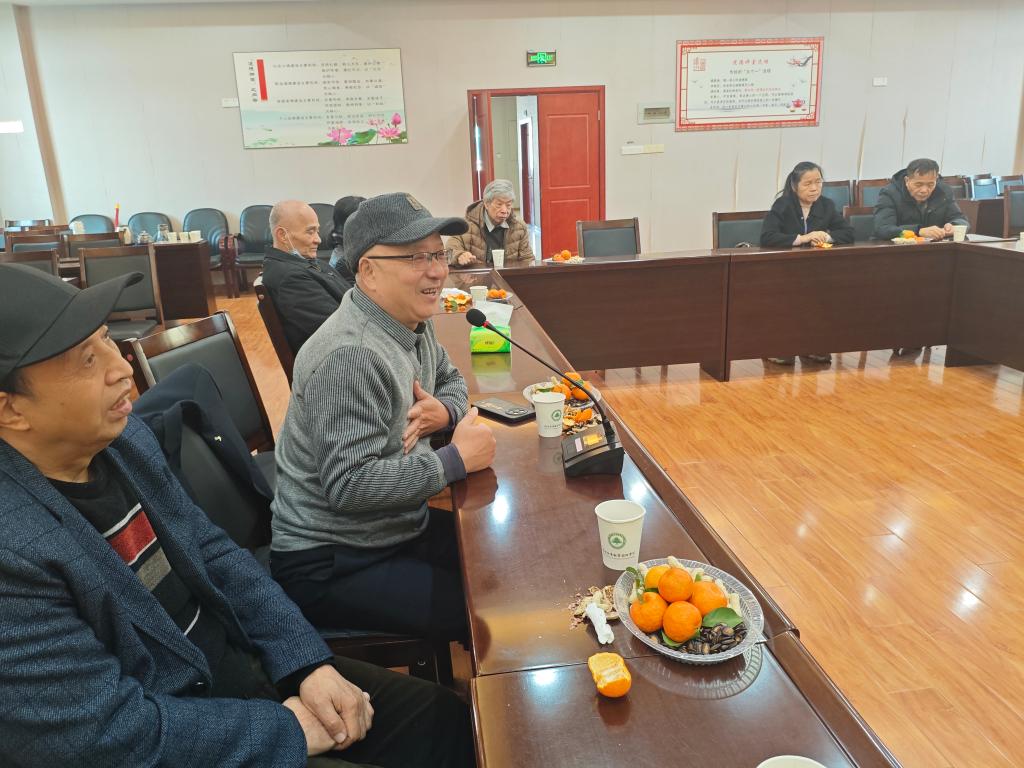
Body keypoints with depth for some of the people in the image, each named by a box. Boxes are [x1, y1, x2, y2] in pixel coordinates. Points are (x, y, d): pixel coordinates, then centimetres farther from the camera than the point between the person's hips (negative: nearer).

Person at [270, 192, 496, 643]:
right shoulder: (350, 356, -27)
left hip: (401, 527, 10)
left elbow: (451, 379, 20)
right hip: (331, 563, -9)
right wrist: (456, 459, -22)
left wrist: (445, 410, -5)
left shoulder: (413, 325, 4)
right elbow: (348, 485, -30)